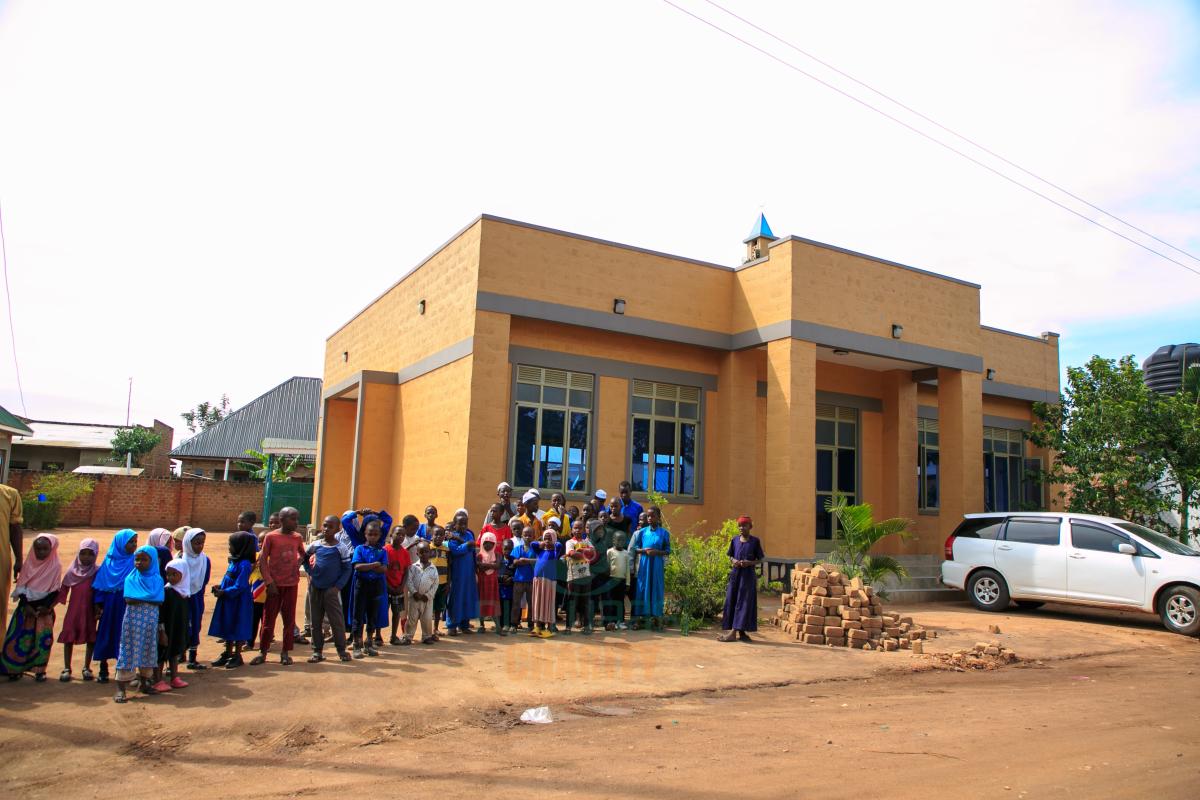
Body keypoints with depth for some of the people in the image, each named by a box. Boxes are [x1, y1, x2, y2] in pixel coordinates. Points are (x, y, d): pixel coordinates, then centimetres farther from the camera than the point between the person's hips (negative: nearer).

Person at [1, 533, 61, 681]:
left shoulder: (55, 567, -6)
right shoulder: (29, 565, 1)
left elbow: (55, 590, -6)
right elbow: (21, 587, 0)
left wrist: (47, 607, -17)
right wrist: (26, 605, -12)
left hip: (45, 608, -2)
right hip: (26, 607, 2)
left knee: (43, 639, -2)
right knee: (19, 638, 1)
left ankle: (40, 670, 8)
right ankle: (16, 668, 15)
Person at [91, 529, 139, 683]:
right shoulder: (109, 560, 4)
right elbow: (99, 582, 7)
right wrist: (98, 603, 1)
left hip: (126, 607, -2)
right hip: (109, 606, 2)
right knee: (105, 636, 8)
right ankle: (103, 670, 20)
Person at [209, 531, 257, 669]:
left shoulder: (244, 564, -20)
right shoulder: (234, 561, 8)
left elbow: (239, 586, -22)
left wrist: (223, 592, -20)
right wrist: (220, 588, 0)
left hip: (239, 602, -9)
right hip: (228, 601, 9)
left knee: (238, 629, 2)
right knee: (228, 628, 17)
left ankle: (237, 656, 13)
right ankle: (228, 654, 29)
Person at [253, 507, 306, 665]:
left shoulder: (298, 538, 4)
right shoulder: (271, 537, -7)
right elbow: (263, 560, -6)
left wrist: (297, 565, 4)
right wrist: (269, 582, -10)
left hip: (292, 584, 3)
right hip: (275, 584, -3)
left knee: (289, 619, 6)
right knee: (268, 618, 4)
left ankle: (286, 652, 15)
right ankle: (263, 652, 15)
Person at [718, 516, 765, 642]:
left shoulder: (755, 541, -3)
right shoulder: (734, 540, 7)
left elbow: (760, 559, 1)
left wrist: (750, 563, -16)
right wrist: (733, 561, -7)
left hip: (748, 575, -4)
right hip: (735, 574, 4)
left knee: (743, 603, -4)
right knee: (731, 602, 2)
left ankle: (734, 632, -5)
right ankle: (736, 631, 11)